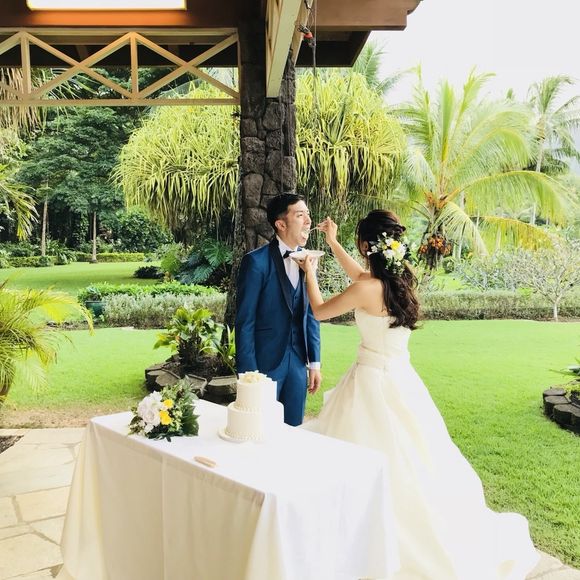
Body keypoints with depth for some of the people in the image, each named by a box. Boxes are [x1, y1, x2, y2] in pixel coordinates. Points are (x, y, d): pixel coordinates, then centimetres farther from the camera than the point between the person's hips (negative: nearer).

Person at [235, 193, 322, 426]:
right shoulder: (256, 261, -13)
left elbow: (311, 315, 10)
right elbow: (245, 321, -12)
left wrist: (314, 362, 8)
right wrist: (248, 372, -13)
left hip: (297, 363, 5)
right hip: (264, 362, -5)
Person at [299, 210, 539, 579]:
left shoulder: (367, 290, -21)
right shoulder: (401, 278, 2)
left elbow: (319, 311, -6)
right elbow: (360, 275, 22)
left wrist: (310, 273, 10)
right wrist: (332, 242, 28)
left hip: (375, 382, -8)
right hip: (400, 377, 8)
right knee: (410, 461, 19)